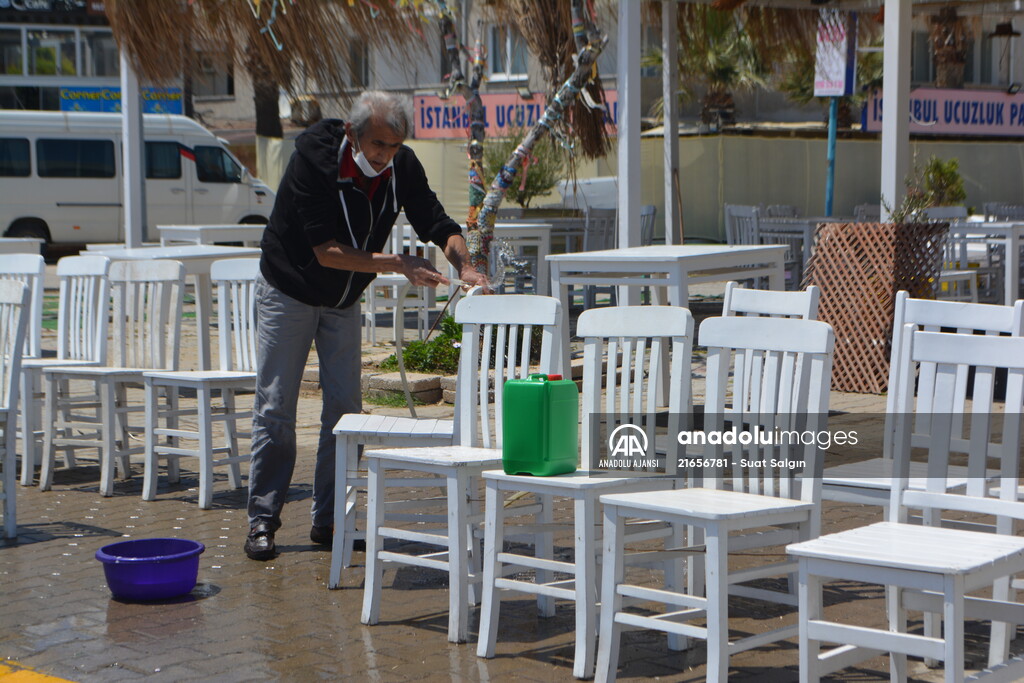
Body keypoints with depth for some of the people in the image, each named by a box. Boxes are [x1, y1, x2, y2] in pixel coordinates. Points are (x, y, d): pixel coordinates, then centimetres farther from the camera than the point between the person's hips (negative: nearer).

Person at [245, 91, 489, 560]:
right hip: (289, 291, -4)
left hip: (344, 301, 5)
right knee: (275, 408, -3)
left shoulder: (402, 167, -14)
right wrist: (397, 264, -35)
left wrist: (464, 266, -29)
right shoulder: (313, 159, -28)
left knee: (345, 409, 1)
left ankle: (328, 520, 8)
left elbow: (439, 225, -9)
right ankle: (262, 521, 5)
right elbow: (327, 251, -31)